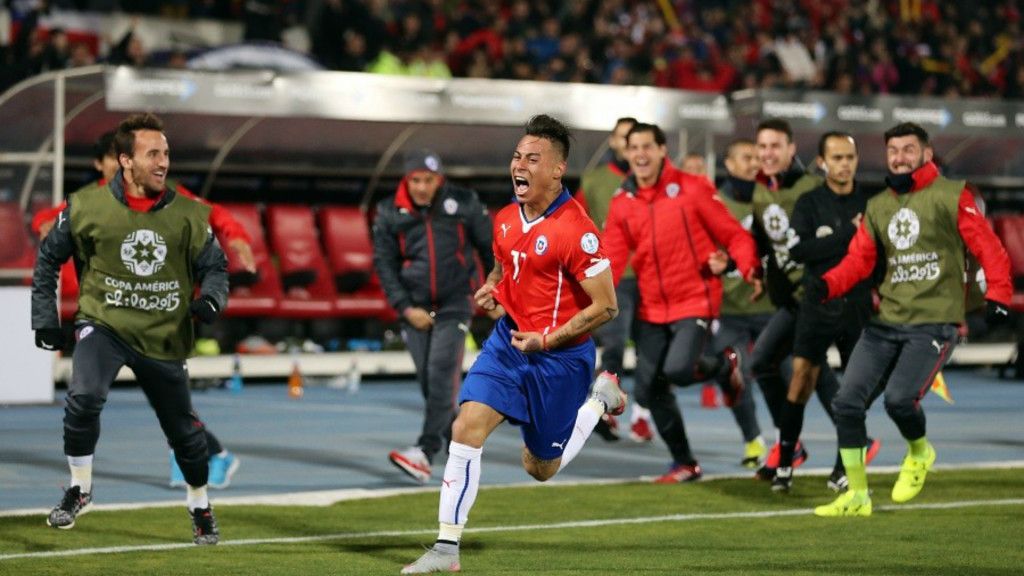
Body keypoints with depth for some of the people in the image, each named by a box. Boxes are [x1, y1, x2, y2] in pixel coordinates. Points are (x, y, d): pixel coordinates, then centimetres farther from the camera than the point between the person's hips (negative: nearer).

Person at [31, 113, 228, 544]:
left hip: (164, 336, 2)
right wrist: (45, 318, 2)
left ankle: (200, 507, 39)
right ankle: (79, 491, -5)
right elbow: (48, 258, 5)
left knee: (184, 430, 12)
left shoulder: (188, 215, -7)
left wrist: (211, 298, -18)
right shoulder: (87, 207, -9)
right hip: (104, 325, -2)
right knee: (83, 398, -28)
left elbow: (214, 266, 4)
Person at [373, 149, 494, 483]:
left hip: (454, 305, -3)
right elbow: (384, 264, 4)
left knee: (441, 375, -15)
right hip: (415, 309, 3)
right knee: (427, 381, 3)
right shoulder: (390, 213, 0)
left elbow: (489, 248, 8)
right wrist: (405, 308, -4)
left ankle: (425, 453, -18)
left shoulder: (463, 203, -3)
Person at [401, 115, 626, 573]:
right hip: (509, 340, 5)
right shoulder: (505, 220, 2)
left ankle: (600, 399, 37)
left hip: (559, 357, -5)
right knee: (466, 427, -14)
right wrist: (491, 289, 0)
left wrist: (547, 340, -21)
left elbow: (605, 306, -18)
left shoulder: (575, 230, -21)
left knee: (541, 468, 11)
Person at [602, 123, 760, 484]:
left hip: (695, 301, -5)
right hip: (652, 309, 5)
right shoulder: (622, 204, 4)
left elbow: (733, 234, -5)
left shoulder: (692, 189, -7)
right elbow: (612, 258, -2)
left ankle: (724, 368, 11)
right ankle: (684, 464, 23)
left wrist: (749, 268, -24)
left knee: (677, 369, -25)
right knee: (648, 390, 3)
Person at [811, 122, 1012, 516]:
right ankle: (857, 496, 8)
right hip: (887, 321, 6)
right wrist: (826, 285, -6)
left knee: (899, 399, -21)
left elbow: (989, 248, -2)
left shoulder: (951, 197, -2)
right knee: (847, 402, -5)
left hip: (934, 323, -6)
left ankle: (919, 453, 14)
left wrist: (998, 296, -13)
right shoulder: (877, 207, 14)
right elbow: (859, 259, 11)